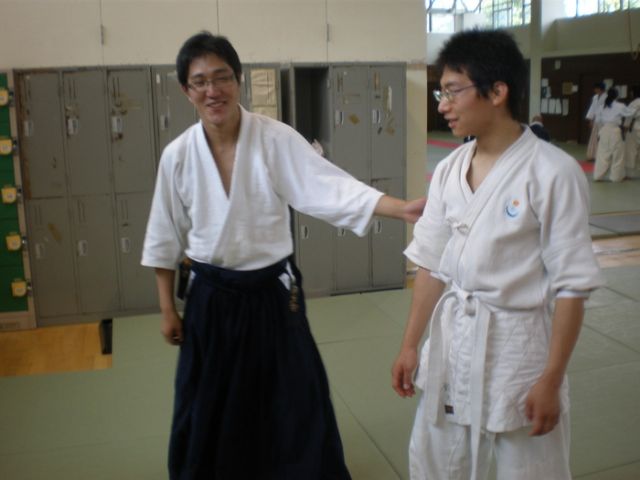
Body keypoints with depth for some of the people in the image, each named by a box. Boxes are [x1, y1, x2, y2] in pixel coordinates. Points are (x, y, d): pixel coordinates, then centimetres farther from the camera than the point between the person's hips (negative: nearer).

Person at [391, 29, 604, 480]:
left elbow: (571, 286, -13)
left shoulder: (553, 172, -16)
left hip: (516, 345, -5)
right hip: (450, 341, 6)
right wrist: (410, 345, 9)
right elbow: (432, 266, 7)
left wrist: (551, 380, -12)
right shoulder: (449, 170, 1)